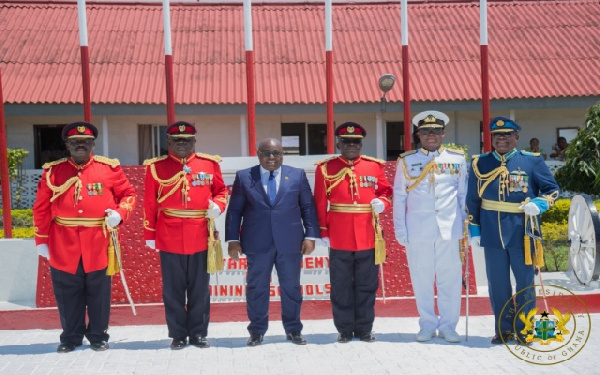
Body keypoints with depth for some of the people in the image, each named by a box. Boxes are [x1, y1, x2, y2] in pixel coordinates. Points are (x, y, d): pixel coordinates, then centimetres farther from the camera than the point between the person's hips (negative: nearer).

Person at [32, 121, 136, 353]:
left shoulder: (109, 168, 1)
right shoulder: (53, 171, 3)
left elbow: (129, 194, 8)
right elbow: (41, 208, 6)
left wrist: (119, 213, -12)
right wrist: (41, 240, 3)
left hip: (98, 245, -1)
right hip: (64, 246, 1)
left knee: (98, 293, 7)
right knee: (67, 294, 8)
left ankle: (98, 336, 22)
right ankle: (71, 337, 23)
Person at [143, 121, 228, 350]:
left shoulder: (209, 164, 5)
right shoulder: (156, 167, 1)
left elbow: (221, 190, 15)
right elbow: (150, 203, 3)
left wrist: (217, 205, -7)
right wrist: (150, 235, 2)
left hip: (200, 238, 1)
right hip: (169, 239, -1)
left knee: (200, 289, 8)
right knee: (173, 290, 5)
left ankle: (198, 333, 18)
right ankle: (178, 335, 15)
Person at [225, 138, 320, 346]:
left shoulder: (297, 175, 7)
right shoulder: (244, 177, 5)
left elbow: (308, 207, 7)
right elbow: (234, 210, 5)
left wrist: (310, 235, 0)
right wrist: (232, 239, -1)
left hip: (290, 243, 1)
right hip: (257, 243, -1)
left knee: (291, 287, 7)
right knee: (257, 288, 5)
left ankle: (293, 329, 19)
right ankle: (257, 331, 16)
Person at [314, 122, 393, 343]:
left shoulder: (375, 166, 6)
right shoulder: (326, 168, 1)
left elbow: (386, 191, 14)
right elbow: (320, 203, 2)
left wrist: (382, 203, -9)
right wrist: (323, 232, -3)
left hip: (368, 239, 2)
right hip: (339, 240, -1)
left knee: (366, 285, 8)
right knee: (341, 287, 5)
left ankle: (364, 329, 18)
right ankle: (344, 329, 15)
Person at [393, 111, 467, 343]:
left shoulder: (458, 159, 7)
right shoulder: (407, 161, 6)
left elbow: (463, 195, 11)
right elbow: (399, 197, 7)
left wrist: (466, 224, 6)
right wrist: (400, 230, 2)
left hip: (449, 229, 0)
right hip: (418, 230, 0)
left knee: (450, 278, 2)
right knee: (422, 279, 5)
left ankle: (448, 326, 13)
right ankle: (427, 325, 17)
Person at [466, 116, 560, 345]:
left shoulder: (532, 161, 0)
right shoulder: (480, 163, 5)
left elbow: (552, 189, 5)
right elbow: (472, 200, 10)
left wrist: (539, 204, -14)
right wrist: (474, 231, 7)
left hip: (522, 234, -1)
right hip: (492, 234, 2)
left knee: (525, 283, 6)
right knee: (498, 284, 7)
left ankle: (524, 330, 19)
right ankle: (503, 330, 19)